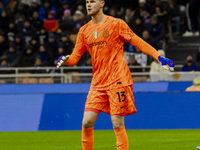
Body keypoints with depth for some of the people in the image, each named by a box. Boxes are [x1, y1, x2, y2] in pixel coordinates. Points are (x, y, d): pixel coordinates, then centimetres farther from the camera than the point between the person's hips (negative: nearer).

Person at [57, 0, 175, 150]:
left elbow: (138, 42, -1)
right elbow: (75, 57, 12)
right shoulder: (84, 30, 12)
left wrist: (159, 57, -10)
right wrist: (65, 59, -11)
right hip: (97, 82, 5)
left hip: (118, 81, -5)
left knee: (118, 125, -8)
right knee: (87, 122, -5)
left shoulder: (116, 23, -1)